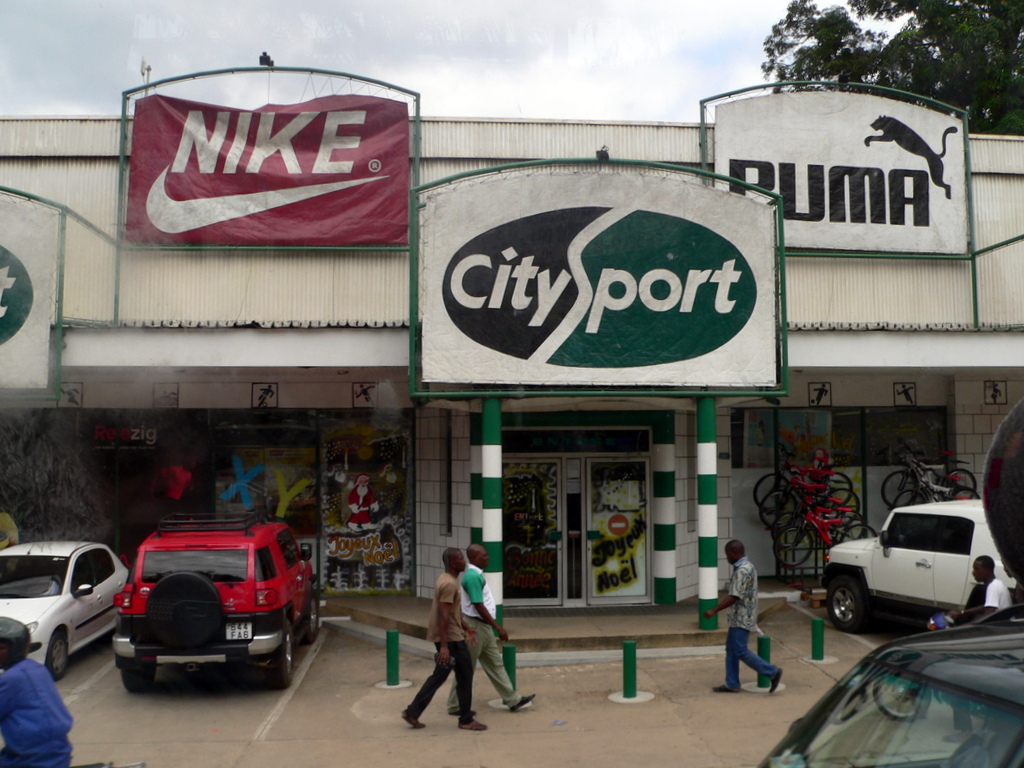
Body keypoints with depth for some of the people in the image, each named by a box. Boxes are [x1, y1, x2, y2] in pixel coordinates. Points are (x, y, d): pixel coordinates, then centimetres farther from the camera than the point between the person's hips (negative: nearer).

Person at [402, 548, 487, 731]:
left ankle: (412, 712, 13)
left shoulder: (445, 580, 12)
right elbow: (444, 615, -25)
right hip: (451, 638, -10)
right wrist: (444, 646, -27)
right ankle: (466, 720, 11)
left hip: (445, 638, 10)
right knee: (465, 675, 2)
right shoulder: (449, 584, -20)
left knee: (440, 675, 13)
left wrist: (466, 627, 27)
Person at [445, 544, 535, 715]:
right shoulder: (472, 576, -21)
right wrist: (498, 627, -19)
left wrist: (494, 627, 20)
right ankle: (455, 706, 13)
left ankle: (513, 700, 19)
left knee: (495, 664, 13)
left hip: (483, 626, 10)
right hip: (475, 626, -10)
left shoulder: (476, 574, 10)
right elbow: (479, 606, -23)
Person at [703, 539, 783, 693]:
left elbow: (734, 597, -25)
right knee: (731, 649, 12)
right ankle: (731, 684, 16)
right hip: (738, 617, 10)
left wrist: (714, 610, -22)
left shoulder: (743, 570, -20)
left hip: (742, 619, -10)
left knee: (740, 651, -7)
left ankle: (772, 672, -2)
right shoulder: (745, 567, 13)